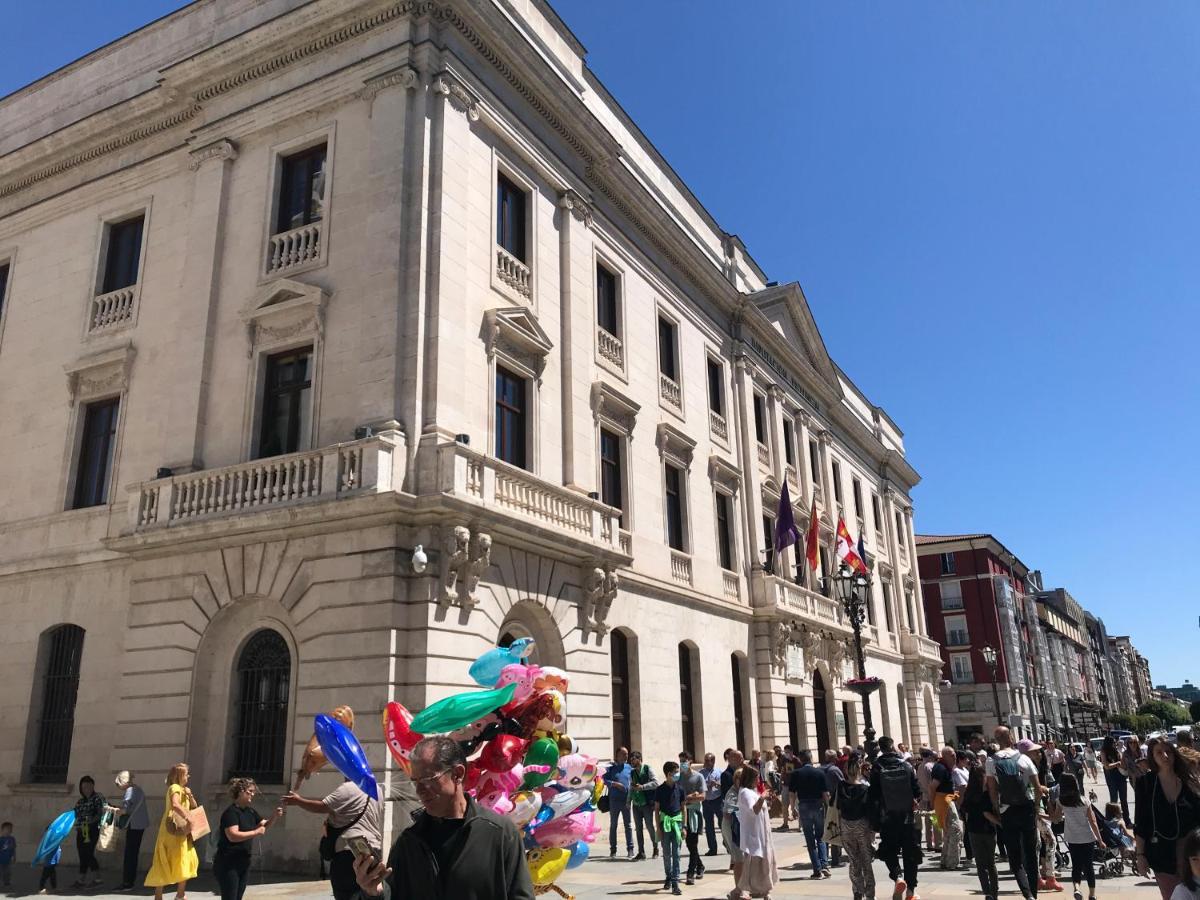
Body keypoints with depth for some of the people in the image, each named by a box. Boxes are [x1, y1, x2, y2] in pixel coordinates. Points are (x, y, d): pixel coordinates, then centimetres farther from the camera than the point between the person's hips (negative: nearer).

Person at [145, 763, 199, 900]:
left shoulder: (183, 789, 16)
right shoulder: (175, 788, -13)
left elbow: (194, 807, 17)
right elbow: (175, 805, -32)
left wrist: (190, 796, 0)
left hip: (181, 832, 9)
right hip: (173, 831, -9)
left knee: (186, 863, 10)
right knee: (165, 865, -4)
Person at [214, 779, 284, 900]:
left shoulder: (251, 811, 8)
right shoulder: (231, 812, -16)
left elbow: (264, 825, 18)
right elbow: (233, 836, -27)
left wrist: (275, 817, -2)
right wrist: (256, 832, -24)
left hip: (244, 862, 8)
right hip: (228, 864, -8)